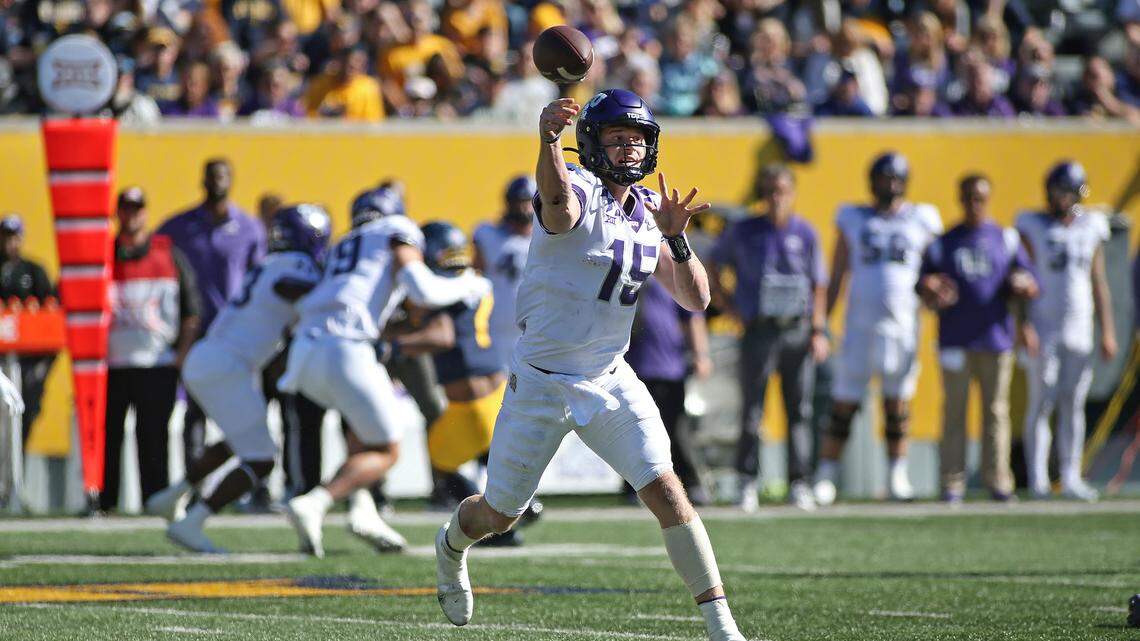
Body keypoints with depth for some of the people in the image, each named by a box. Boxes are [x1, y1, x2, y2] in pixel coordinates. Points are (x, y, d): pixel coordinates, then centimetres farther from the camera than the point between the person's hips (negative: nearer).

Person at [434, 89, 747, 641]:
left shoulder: (649, 211, 3)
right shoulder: (579, 192, -18)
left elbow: (696, 300, 0)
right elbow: (557, 201, -46)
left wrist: (676, 239, -19)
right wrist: (547, 139, -69)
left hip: (611, 382, 4)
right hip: (542, 383, -4)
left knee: (666, 492, -12)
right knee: (499, 515, 10)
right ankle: (451, 546, 47)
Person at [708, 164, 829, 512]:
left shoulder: (805, 234, 6)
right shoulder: (744, 232, 3)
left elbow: (818, 286, 9)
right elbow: (712, 264, 14)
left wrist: (818, 331, 2)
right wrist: (726, 303, 4)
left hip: (798, 331, 1)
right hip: (759, 332, -1)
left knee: (799, 411, 3)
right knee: (752, 411, -3)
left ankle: (799, 484, 7)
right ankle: (747, 483, 2)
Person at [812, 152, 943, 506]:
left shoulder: (922, 220, 8)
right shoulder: (853, 220, 8)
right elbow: (835, 278, 9)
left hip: (902, 326, 0)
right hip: (859, 326, 0)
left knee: (898, 403, 3)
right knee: (844, 405, -2)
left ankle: (897, 476, 11)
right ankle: (826, 474, 4)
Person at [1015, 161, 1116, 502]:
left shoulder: (1090, 228, 9)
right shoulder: (1033, 227, -2)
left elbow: (1098, 282, 13)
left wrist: (1107, 331, 8)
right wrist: (1024, 326, -16)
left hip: (1079, 329, 4)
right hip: (1044, 329, -4)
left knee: (1074, 404, 4)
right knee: (1041, 403, -6)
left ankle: (1071, 478, 8)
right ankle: (1037, 480, -6)